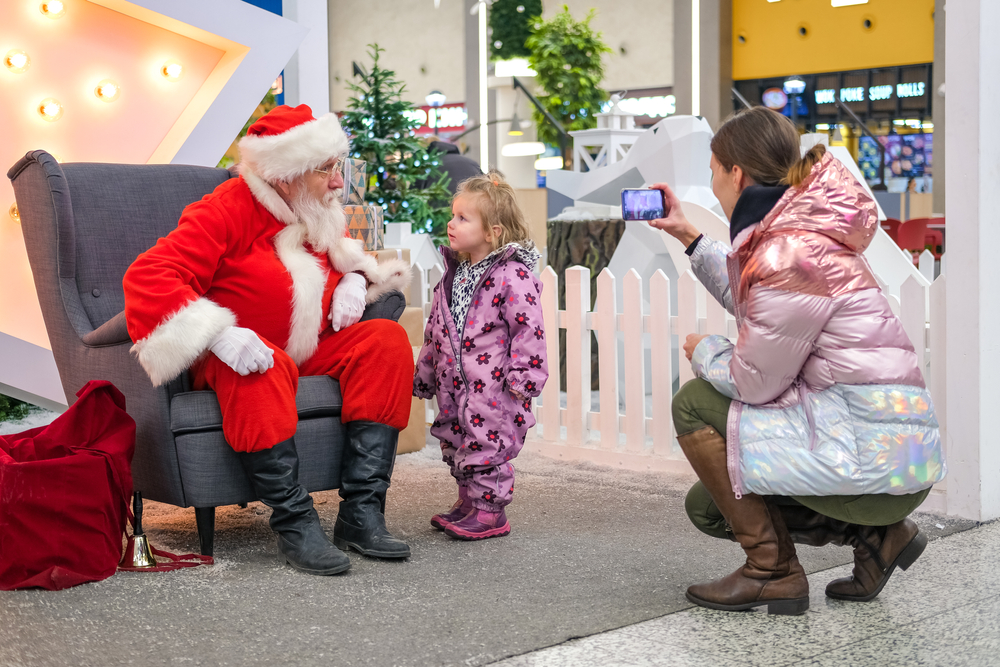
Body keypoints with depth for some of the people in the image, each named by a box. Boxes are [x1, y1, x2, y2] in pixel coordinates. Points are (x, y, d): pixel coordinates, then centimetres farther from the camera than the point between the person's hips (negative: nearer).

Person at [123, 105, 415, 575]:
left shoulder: (320, 214, 7)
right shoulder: (228, 210, -18)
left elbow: (344, 252, 32)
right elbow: (148, 276, -29)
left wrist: (355, 280, 5)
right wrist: (220, 335, -40)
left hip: (308, 348, 7)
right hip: (243, 351, -7)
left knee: (388, 341, -15)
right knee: (261, 371, -41)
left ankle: (361, 514, -21)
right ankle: (294, 523, -34)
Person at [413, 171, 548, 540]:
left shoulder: (512, 277, -14)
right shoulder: (453, 275, 11)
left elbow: (528, 329, -16)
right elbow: (435, 330, 19)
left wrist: (523, 377, -19)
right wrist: (425, 374, 21)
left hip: (493, 385, -8)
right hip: (454, 384, 8)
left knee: (486, 443, -5)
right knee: (455, 441, 14)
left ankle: (490, 512, 6)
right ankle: (468, 502, 28)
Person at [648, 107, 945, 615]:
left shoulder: (790, 254, -22)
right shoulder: (795, 232, 9)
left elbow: (754, 382, -16)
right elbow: (751, 305, 28)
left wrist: (703, 352, 4)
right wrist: (689, 238, 29)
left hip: (873, 458, -10)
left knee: (696, 404, -8)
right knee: (707, 507, 16)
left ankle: (772, 570, -1)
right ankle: (876, 534, 14)